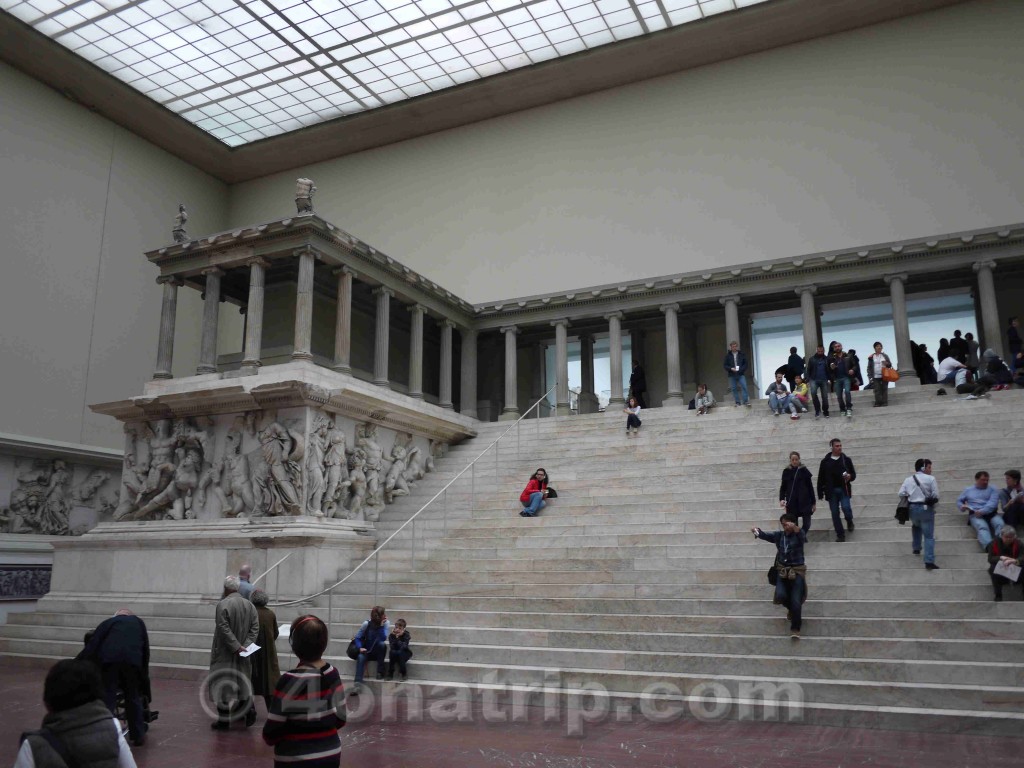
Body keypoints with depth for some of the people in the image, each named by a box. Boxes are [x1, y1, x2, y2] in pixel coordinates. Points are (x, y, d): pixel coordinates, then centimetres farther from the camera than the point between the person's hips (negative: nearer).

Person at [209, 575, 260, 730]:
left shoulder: (223, 605, -16)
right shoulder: (249, 605, 2)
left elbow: (224, 629, -22)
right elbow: (255, 628, -1)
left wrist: (236, 647, -16)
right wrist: (245, 646, -5)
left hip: (224, 654, -5)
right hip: (241, 658, 5)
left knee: (223, 685, 6)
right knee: (242, 681, 19)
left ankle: (224, 721, 12)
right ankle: (249, 708, 2)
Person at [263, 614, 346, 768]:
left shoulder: (289, 681, -19)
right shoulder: (333, 674, -4)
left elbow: (271, 732, -14)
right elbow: (340, 719, 4)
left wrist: (268, 737, 6)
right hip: (331, 755, 5)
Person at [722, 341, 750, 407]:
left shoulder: (742, 354, 4)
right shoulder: (728, 355, 2)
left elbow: (745, 363, 7)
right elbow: (724, 365, 3)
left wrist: (741, 369, -11)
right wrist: (731, 369, -13)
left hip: (741, 374, -1)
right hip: (732, 375, 1)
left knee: (744, 387, -12)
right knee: (734, 389, 2)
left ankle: (746, 401, -8)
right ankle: (737, 402, 9)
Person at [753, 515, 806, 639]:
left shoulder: (798, 535, -7)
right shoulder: (779, 535, 4)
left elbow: (800, 533, -31)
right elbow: (766, 536, -9)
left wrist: (794, 527, -55)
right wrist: (757, 532, -33)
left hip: (797, 571, -3)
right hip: (783, 571, 3)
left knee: (795, 600, -9)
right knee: (780, 596, -13)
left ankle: (795, 628, 6)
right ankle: (792, 610, 22)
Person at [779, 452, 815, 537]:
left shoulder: (804, 470, 2)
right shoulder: (786, 471, 6)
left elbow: (810, 487, 5)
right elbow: (783, 487, 10)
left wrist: (813, 502, 4)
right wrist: (781, 499, -6)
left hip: (804, 501, -1)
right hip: (791, 502, 1)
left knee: (807, 523, -3)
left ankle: (802, 534, 23)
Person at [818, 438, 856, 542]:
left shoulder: (846, 459, 6)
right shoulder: (825, 461, 5)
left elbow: (854, 474, 12)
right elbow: (821, 478, 6)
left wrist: (850, 476, -13)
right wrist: (820, 493, 3)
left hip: (844, 490, -1)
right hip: (831, 491, 1)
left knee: (846, 507, -17)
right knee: (835, 513, 0)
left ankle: (849, 522, 17)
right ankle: (840, 535, 9)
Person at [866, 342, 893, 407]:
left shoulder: (885, 356, 13)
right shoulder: (871, 357, 8)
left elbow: (890, 364, 16)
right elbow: (869, 367, 6)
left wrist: (887, 363, -9)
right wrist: (870, 376, -3)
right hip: (875, 377, -1)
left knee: (884, 389, -1)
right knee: (877, 390, -7)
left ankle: (884, 402, 1)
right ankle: (878, 403, -7)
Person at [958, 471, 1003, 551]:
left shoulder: (992, 490, 19)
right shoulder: (968, 490, 26)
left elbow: (993, 503, 2)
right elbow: (959, 501, 30)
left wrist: (982, 511, -14)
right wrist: (962, 507, 5)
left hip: (991, 513, 1)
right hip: (975, 515, -1)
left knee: (1000, 524, -33)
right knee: (982, 527, -35)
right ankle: (989, 546, -61)